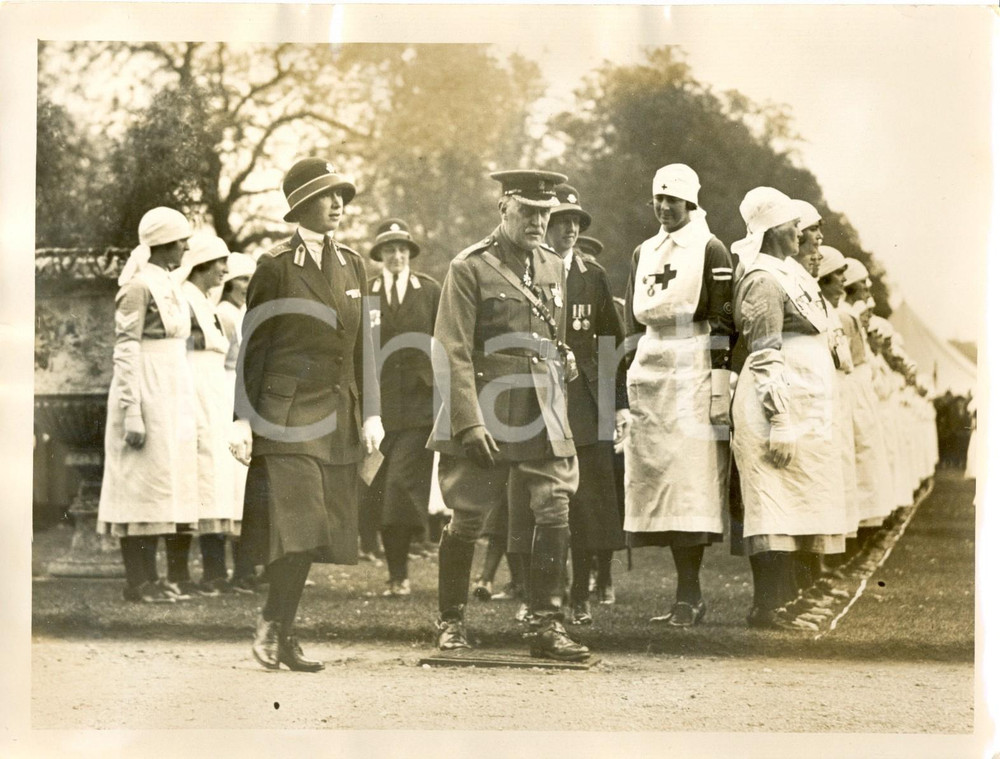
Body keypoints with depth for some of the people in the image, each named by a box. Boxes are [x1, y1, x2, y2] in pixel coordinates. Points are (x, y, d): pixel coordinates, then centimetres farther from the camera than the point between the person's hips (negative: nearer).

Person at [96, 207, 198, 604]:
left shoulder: (167, 285, 17)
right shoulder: (138, 286, -11)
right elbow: (125, 351, -15)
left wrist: (182, 410, 21)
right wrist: (132, 412, -20)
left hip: (171, 395, 9)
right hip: (148, 395, -9)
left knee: (160, 484, 10)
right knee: (141, 484, -6)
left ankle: (146, 579, 14)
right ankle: (137, 582, -2)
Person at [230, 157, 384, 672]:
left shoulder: (352, 265, 14)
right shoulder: (276, 266, -2)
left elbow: (362, 344, 15)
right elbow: (253, 345, -2)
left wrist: (371, 413, 9)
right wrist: (243, 419, -7)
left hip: (338, 419, 5)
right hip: (287, 414, -5)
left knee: (313, 532, 4)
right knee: (296, 526, -12)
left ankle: (278, 632, 12)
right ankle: (276, 630, 1)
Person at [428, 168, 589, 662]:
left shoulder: (553, 267, 13)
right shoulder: (470, 268, -6)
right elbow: (453, 353, -10)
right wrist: (469, 422, -17)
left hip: (543, 417, 5)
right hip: (485, 411, -5)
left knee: (555, 514, -5)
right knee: (467, 520, 3)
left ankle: (546, 625, 2)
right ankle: (450, 622, 19)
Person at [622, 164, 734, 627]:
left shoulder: (710, 251, -2)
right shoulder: (643, 253, 18)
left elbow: (723, 325, -6)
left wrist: (720, 389, -12)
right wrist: (631, 385, 16)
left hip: (692, 379, -6)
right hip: (650, 377, 6)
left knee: (689, 482, -11)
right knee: (655, 481, 2)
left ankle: (689, 597, -9)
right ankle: (689, 593, 7)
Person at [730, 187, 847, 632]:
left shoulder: (785, 275, 19)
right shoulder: (765, 281, -12)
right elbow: (765, 359, -18)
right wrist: (779, 424, -22)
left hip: (802, 409, 10)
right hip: (782, 408, -10)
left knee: (789, 508, 9)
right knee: (777, 506, -9)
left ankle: (781, 603, 12)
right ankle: (769, 607, -7)